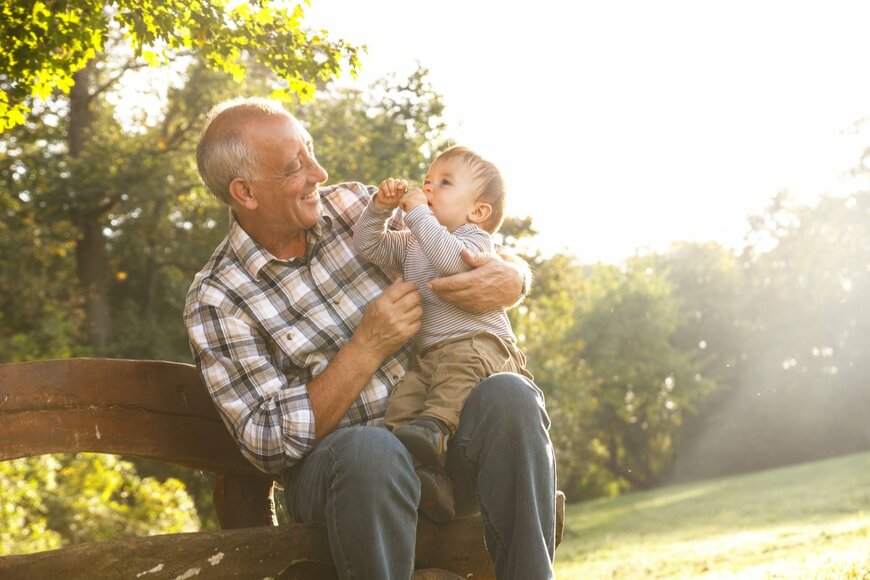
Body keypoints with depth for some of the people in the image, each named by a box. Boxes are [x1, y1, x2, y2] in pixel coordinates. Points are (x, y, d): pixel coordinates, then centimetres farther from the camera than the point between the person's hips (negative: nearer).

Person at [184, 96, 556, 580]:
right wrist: (368, 346, -16)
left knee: (509, 396, -28)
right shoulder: (215, 301, -5)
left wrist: (509, 279, -12)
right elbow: (270, 443, -10)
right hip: (334, 460, -4)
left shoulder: (354, 204, 6)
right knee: (369, 451, -38)